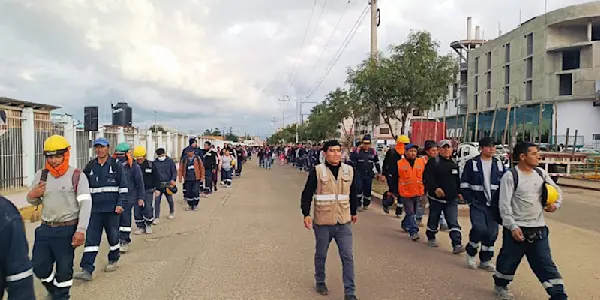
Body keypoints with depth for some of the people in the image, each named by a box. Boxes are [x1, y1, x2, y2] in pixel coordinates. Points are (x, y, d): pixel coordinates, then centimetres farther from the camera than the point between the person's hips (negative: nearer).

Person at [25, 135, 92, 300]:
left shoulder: (77, 176, -10)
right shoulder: (41, 175, 5)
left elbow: (86, 204, -14)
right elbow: (35, 202, 16)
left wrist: (81, 230, -21)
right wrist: (31, 196, -8)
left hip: (67, 230, -5)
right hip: (45, 229, 5)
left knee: (64, 268, 7)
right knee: (39, 266, 13)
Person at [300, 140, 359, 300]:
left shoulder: (349, 170, 3)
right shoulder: (317, 171, -8)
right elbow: (307, 194, -6)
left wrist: (353, 212, 23)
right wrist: (306, 214, -14)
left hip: (344, 222, 2)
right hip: (323, 222, -2)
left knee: (348, 257, 1)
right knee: (321, 255, 15)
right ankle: (320, 282, 38)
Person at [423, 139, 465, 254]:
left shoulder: (454, 164, 13)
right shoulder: (433, 162, -7)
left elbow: (457, 180, 23)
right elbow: (428, 177, -18)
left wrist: (459, 192, 14)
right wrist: (435, 188, -29)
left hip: (452, 199, 4)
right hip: (436, 197, -4)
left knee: (453, 222, -5)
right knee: (433, 220, 12)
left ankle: (457, 245, -9)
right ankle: (431, 238, 34)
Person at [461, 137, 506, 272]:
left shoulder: (499, 164, 9)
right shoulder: (472, 163, -4)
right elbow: (464, 185, -3)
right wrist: (470, 201, -9)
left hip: (494, 205, 4)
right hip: (477, 204, -4)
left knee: (492, 232, 5)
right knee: (479, 229, -18)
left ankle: (485, 260, 21)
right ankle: (471, 252, 8)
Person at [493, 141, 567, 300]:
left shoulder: (541, 173, 6)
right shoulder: (510, 176, -13)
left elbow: (557, 190, 21)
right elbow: (504, 204, -16)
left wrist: (556, 204, 0)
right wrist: (513, 227, -21)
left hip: (538, 229, 5)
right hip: (517, 228, -5)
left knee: (546, 264, 5)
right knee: (509, 261, 11)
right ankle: (500, 285, 33)